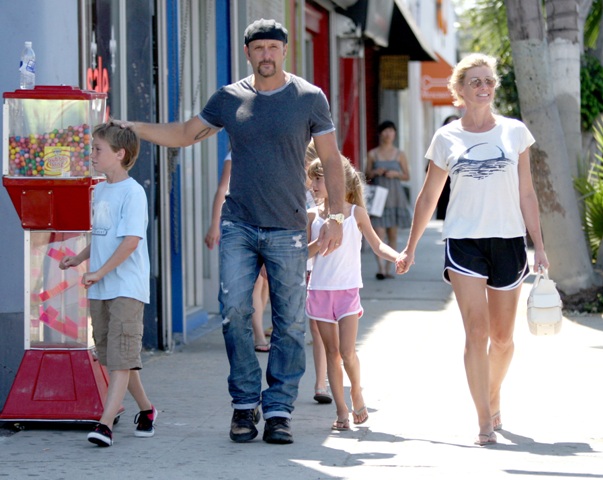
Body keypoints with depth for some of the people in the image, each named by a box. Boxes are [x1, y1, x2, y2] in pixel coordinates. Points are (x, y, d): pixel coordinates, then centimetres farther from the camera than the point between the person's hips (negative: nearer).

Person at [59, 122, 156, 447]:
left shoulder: (132, 192, -12)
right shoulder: (100, 191, 14)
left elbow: (131, 240, -21)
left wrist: (100, 272, -21)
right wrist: (79, 258, 11)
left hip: (127, 288, -9)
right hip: (100, 289, 9)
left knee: (121, 356, -12)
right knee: (111, 355, 14)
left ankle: (106, 423, -20)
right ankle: (145, 409, 29)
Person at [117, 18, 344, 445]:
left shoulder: (309, 98, 3)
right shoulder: (229, 98, 8)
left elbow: (331, 160, 5)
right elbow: (185, 135, 19)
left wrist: (336, 217, -4)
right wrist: (128, 127, 11)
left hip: (288, 229, -1)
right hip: (239, 225, 1)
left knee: (289, 323, -1)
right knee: (235, 310, -10)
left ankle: (279, 410, 6)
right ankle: (245, 403, 2)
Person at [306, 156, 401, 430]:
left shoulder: (355, 212, 1)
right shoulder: (313, 216, 6)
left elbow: (376, 245, 2)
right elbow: (304, 253, 7)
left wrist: (397, 257, -15)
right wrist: (321, 240, -11)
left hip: (347, 290, -2)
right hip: (320, 291, 2)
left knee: (347, 352, -12)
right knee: (332, 353, 3)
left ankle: (356, 392, 15)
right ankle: (341, 410, 8)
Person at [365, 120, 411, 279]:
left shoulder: (399, 154, 6)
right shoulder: (373, 154, 5)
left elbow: (407, 176, 10)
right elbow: (367, 176, 10)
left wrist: (396, 174, -9)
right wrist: (375, 173, -10)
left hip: (394, 197, 2)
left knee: (393, 235, 4)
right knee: (379, 233, -13)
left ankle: (388, 269, 10)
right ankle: (381, 269, -20)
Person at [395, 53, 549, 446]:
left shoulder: (515, 132, 5)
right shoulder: (446, 138, 4)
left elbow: (527, 193, 7)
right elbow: (429, 197, 12)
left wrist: (539, 246, 3)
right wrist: (411, 248, 14)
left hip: (508, 241, 1)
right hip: (464, 241, -1)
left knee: (502, 337, 9)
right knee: (476, 332, -11)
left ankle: (494, 399, 36)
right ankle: (485, 422, -10)